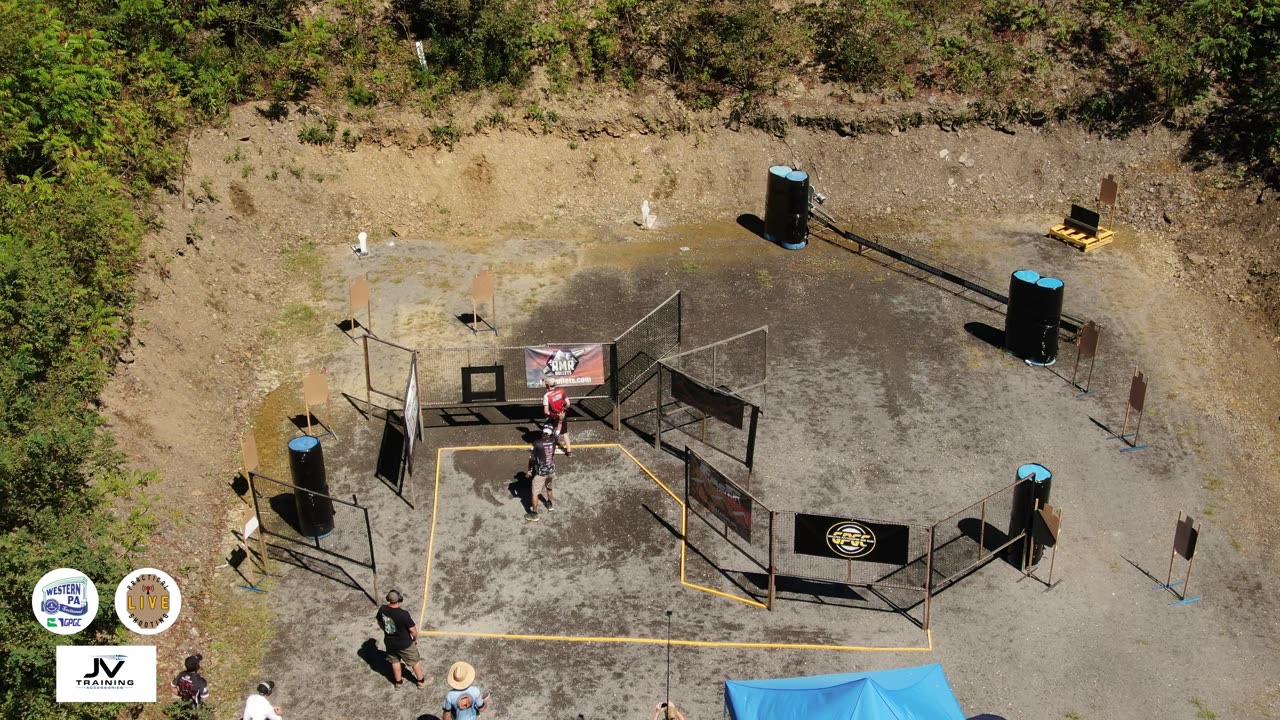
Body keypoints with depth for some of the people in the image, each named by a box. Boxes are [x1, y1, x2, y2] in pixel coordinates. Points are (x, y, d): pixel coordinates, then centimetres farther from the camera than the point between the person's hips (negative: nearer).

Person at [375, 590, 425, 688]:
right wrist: (415, 638, -3)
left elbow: (379, 623, 2)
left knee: (395, 661, 28)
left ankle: (398, 682, 45)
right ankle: (421, 681, 37)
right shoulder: (403, 614, -34)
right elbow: (412, 629, -24)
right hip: (404, 644, -5)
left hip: (389, 642, 5)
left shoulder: (382, 609, -18)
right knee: (415, 661, 19)